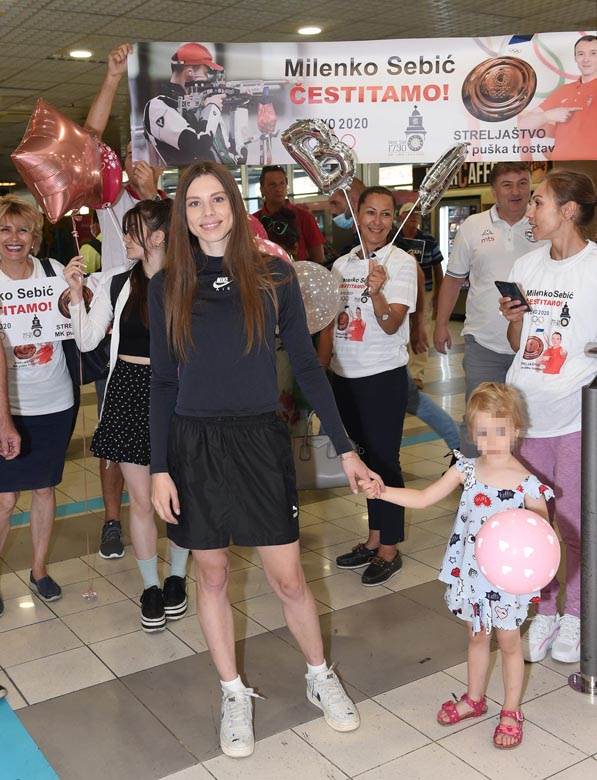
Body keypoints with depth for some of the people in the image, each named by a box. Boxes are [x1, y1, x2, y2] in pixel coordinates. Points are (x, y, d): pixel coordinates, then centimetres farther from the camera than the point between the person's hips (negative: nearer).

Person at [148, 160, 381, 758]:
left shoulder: (273, 276, -1)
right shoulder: (168, 287, 1)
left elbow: (306, 366, 2)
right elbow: (162, 383, 3)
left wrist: (345, 449, -1)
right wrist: (159, 469, -2)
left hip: (260, 441, -1)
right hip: (194, 445, 1)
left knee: (288, 578, 6)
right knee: (211, 574, 12)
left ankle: (320, 676, 32)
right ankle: (233, 694, 31)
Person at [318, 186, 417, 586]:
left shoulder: (401, 263, -8)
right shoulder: (342, 264, 9)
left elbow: (391, 325, -17)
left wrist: (376, 292, -35)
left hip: (384, 376, -6)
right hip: (345, 376, 6)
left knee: (384, 461, 2)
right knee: (365, 458, 15)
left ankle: (390, 549, 16)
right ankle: (374, 539, 29)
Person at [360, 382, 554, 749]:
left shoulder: (527, 484, -17)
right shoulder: (466, 470, -6)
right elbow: (423, 498, -1)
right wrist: (382, 492, -11)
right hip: (470, 571, 4)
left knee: (508, 642, 13)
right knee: (477, 637, 22)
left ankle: (511, 712, 32)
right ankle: (475, 698, 42)